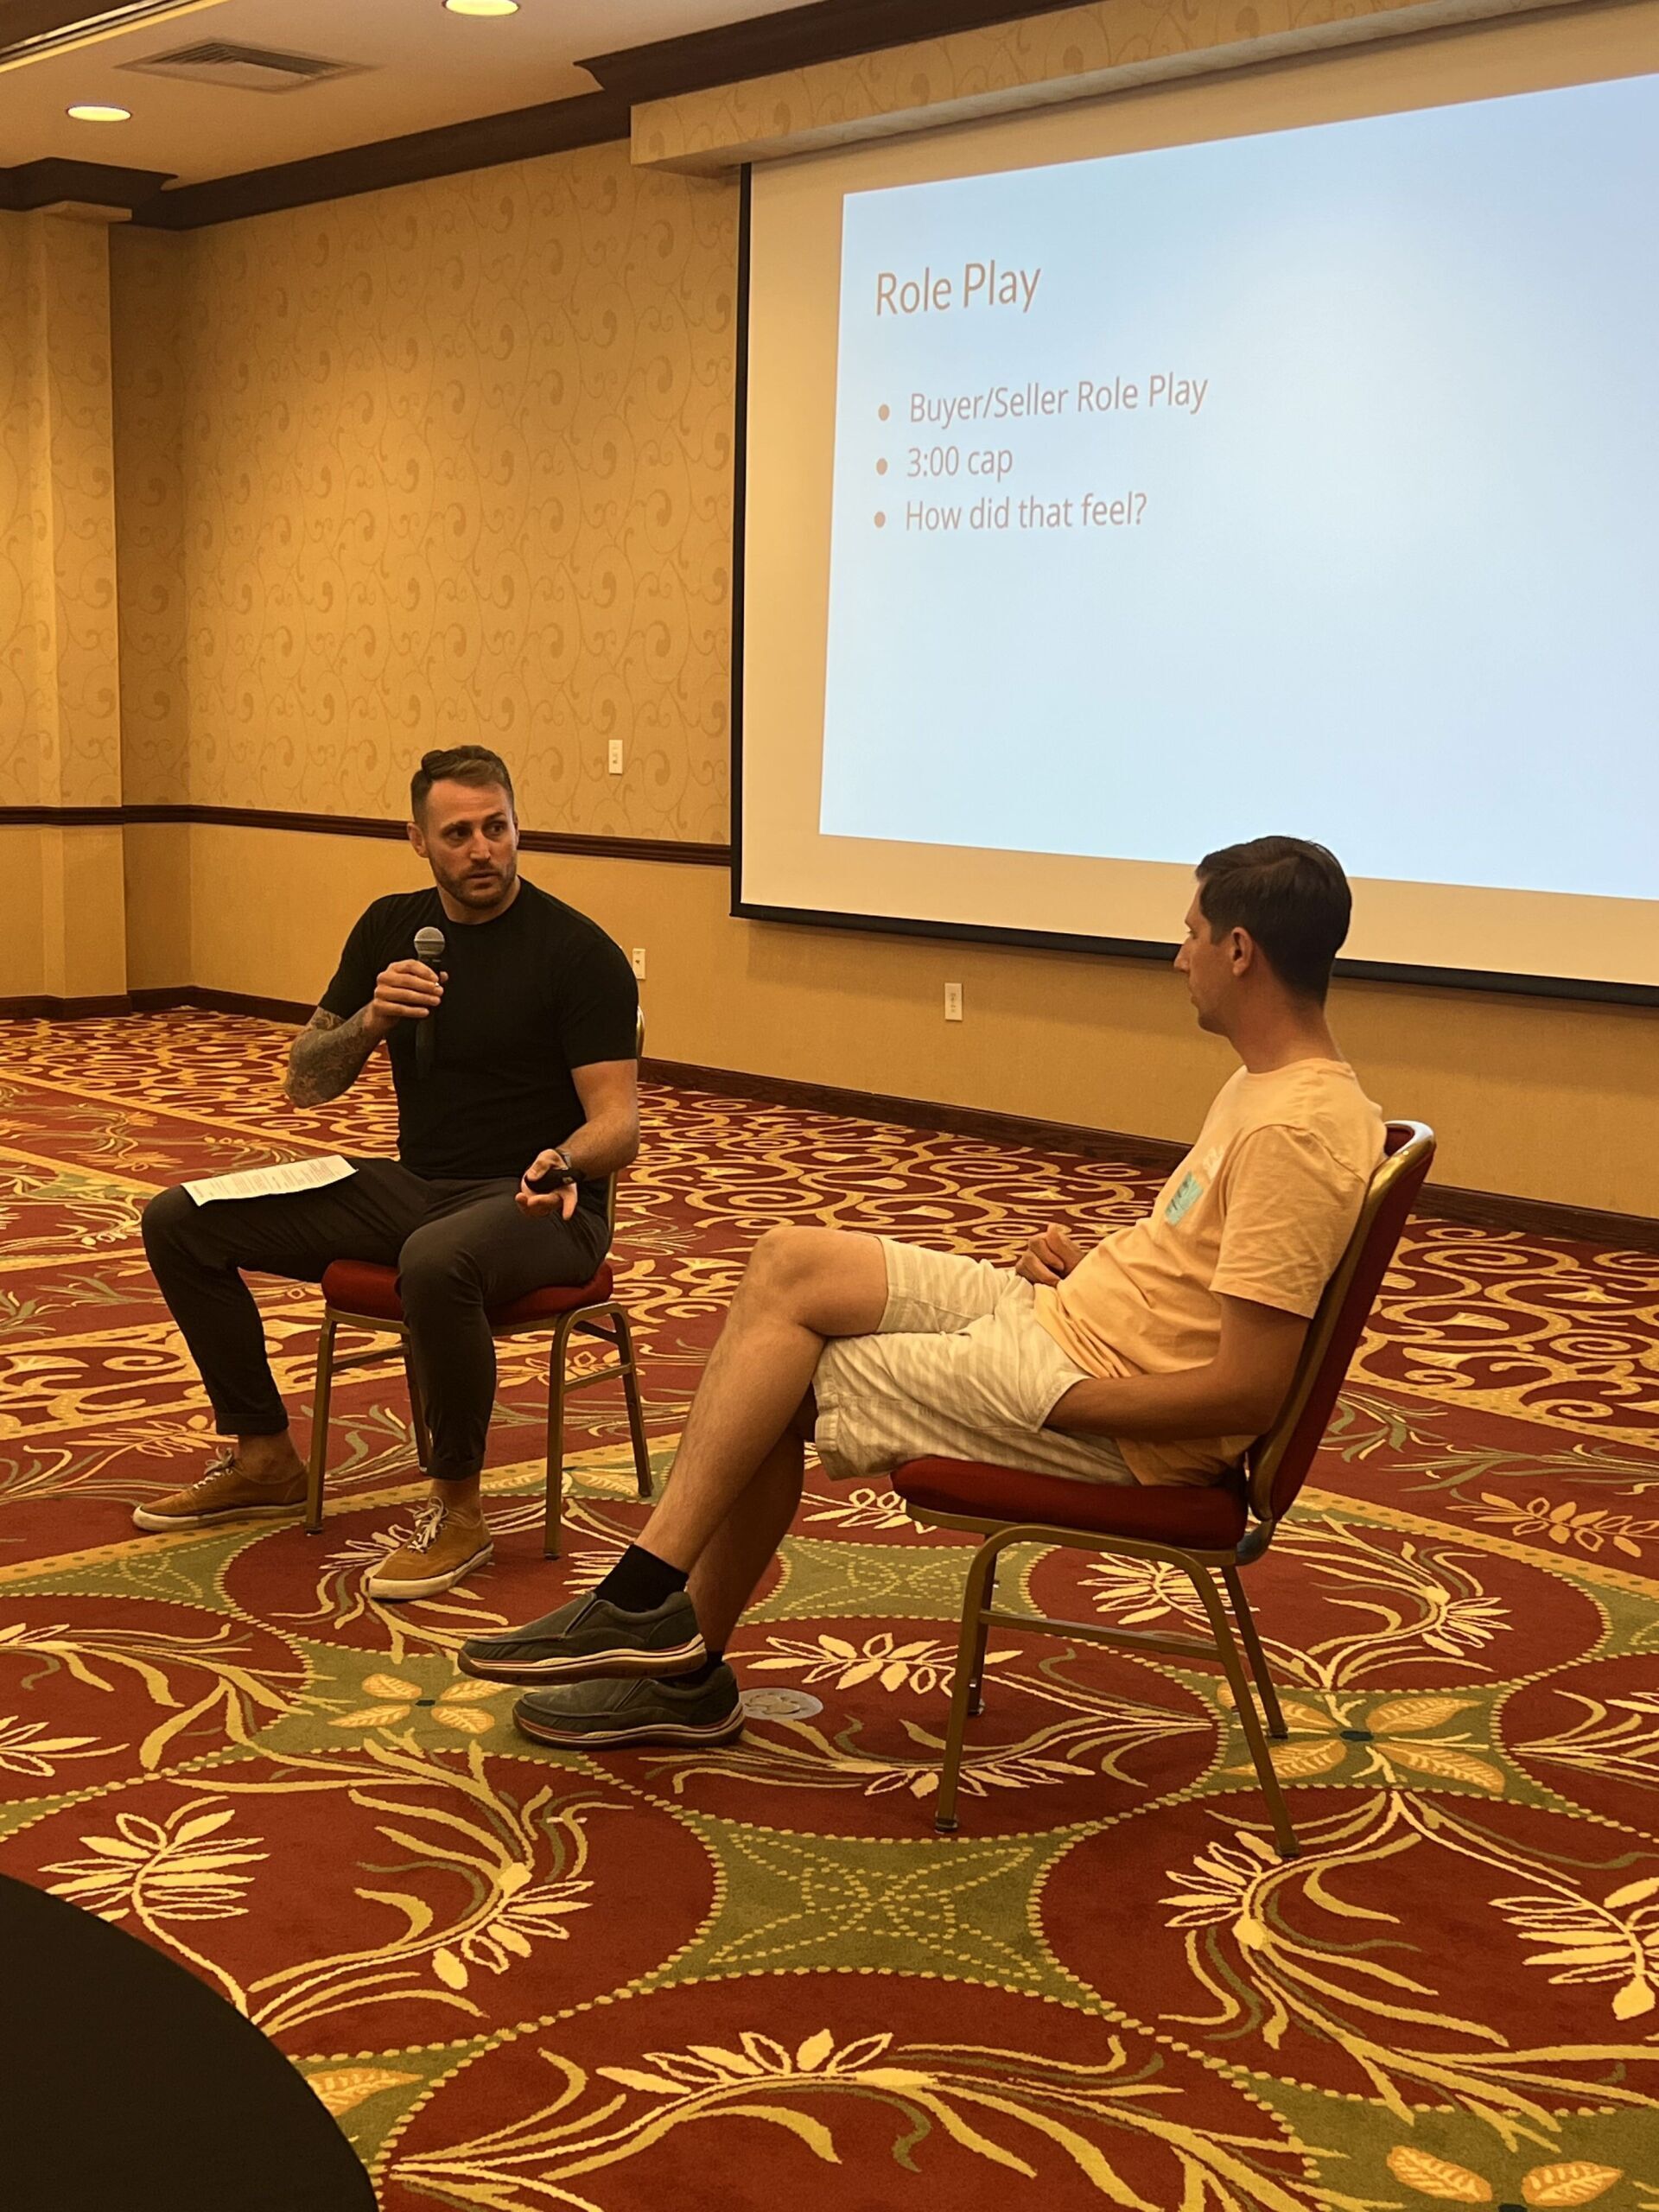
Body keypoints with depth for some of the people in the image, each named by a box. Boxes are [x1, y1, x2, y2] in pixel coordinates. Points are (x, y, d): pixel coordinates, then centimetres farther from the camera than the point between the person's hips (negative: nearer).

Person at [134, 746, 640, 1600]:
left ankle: (457, 1506, -20)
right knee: (178, 1222, -3)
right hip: (413, 1184, 7)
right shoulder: (391, 929, 7)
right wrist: (371, 1021, -13)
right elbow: (305, 1083, 8)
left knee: (437, 1261, -43)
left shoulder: (577, 951, -10)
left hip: (534, 1205, -6)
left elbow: (616, 1120, -14)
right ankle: (264, 1457, 12)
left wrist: (565, 1164, -37)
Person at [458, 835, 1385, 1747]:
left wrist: (1043, 1398, -18)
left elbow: (1247, 1391, -25)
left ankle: (682, 1664, 11)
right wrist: (1090, 1262, 3)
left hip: (1110, 1421, -10)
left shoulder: (1297, 1131, -22)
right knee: (789, 1262, -1)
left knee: (772, 1388, -5)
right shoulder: (1269, 1081, 10)